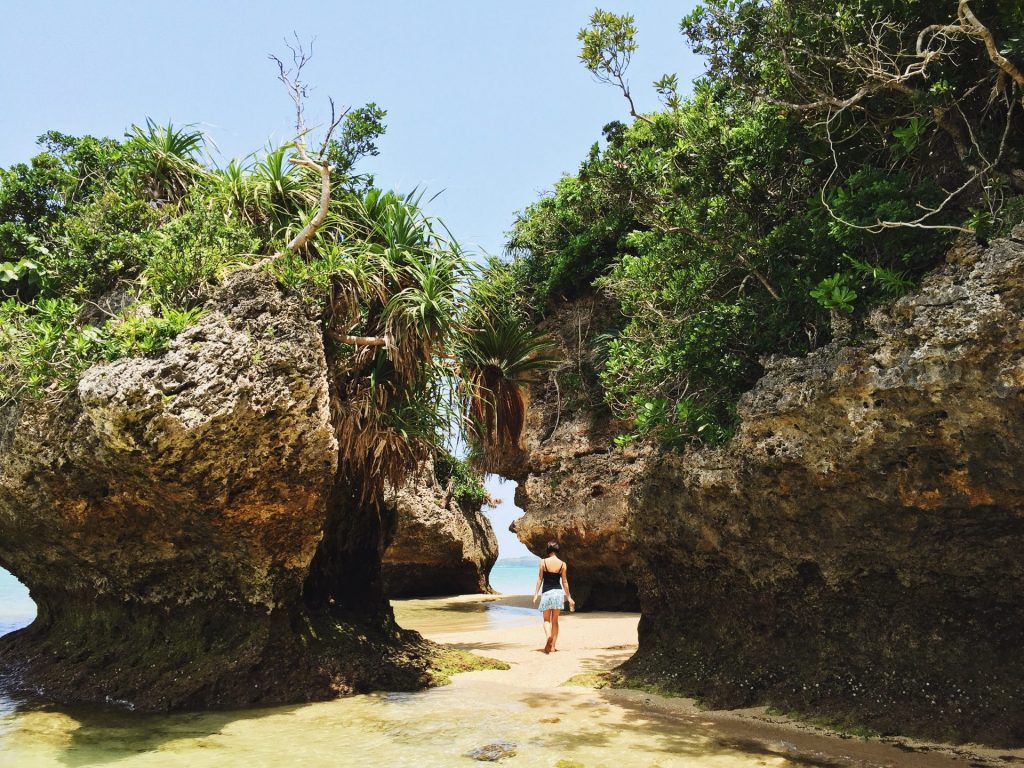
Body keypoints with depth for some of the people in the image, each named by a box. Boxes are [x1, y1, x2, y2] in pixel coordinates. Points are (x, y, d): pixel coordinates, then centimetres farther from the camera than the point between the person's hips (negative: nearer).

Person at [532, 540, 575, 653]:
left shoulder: (543, 562, -5)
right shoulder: (562, 564, -1)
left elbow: (540, 579, -3)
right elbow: (564, 582, 3)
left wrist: (536, 593, 2)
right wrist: (569, 597, 10)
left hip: (546, 593, -2)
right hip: (558, 592, 2)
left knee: (547, 619, 8)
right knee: (555, 620, 12)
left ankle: (548, 636, -22)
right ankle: (553, 646, 12)